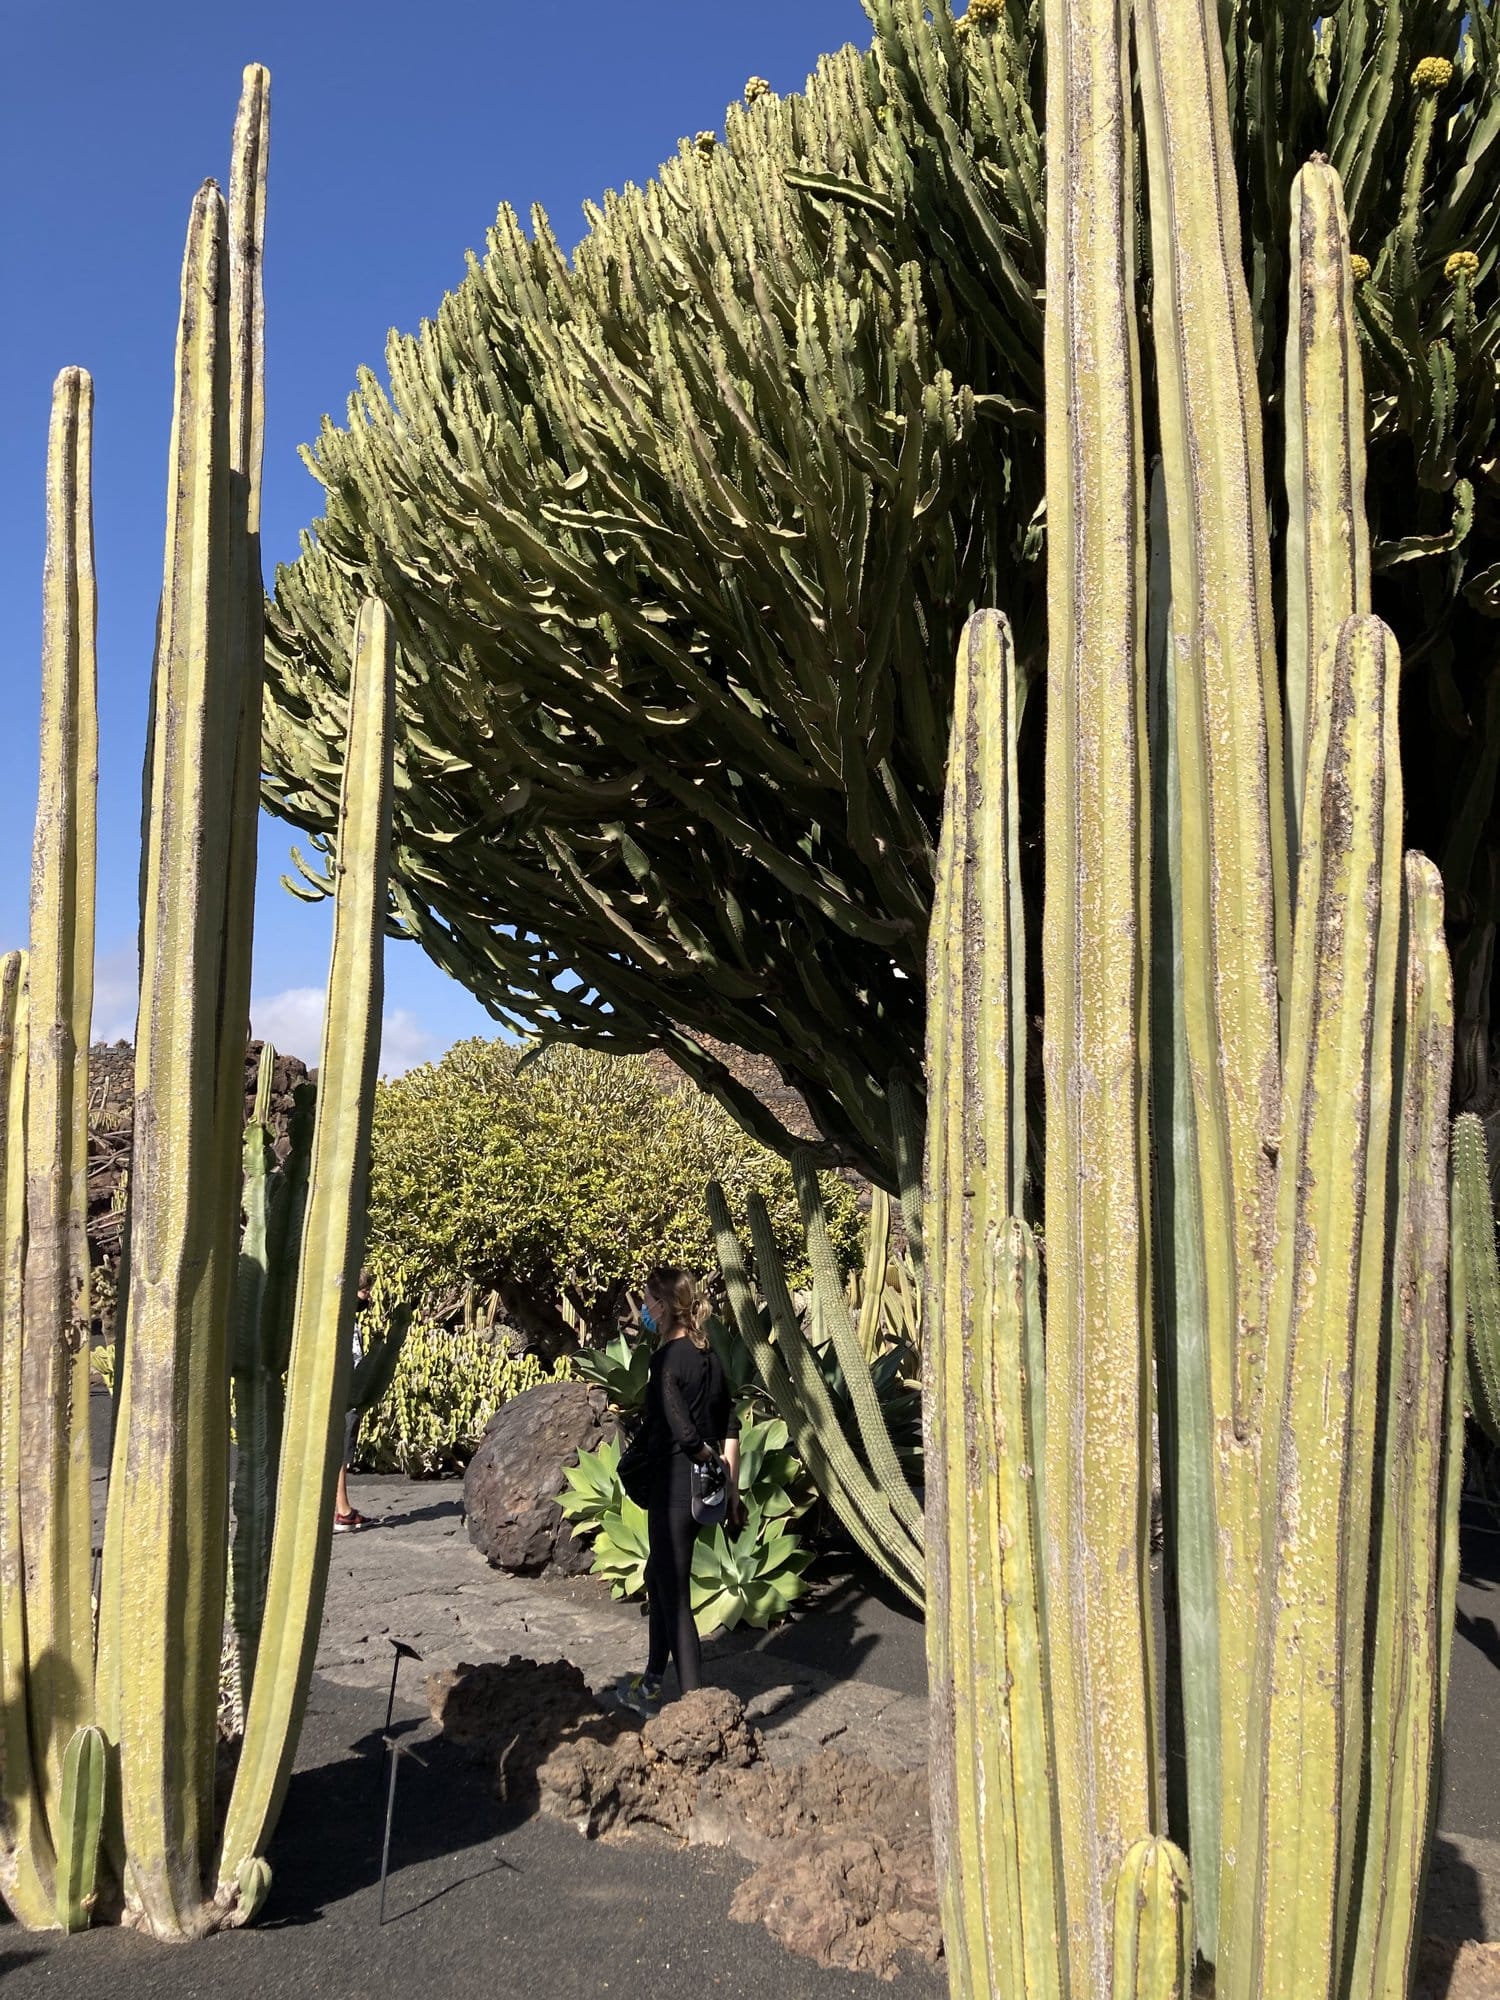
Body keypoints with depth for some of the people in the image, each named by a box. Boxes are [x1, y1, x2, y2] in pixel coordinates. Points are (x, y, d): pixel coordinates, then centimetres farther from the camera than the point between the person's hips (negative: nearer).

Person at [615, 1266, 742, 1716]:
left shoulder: (668, 1358, -17)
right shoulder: (708, 1355, 7)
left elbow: (681, 1431, -24)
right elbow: (730, 1426, 8)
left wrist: (706, 1457, -5)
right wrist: (731, 1485, 10)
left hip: (673, 1485, -9)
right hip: (700, 1489, 9)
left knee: (674, 1594, 0)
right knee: (659, 1578, 23)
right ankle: (651, 1686, 35)